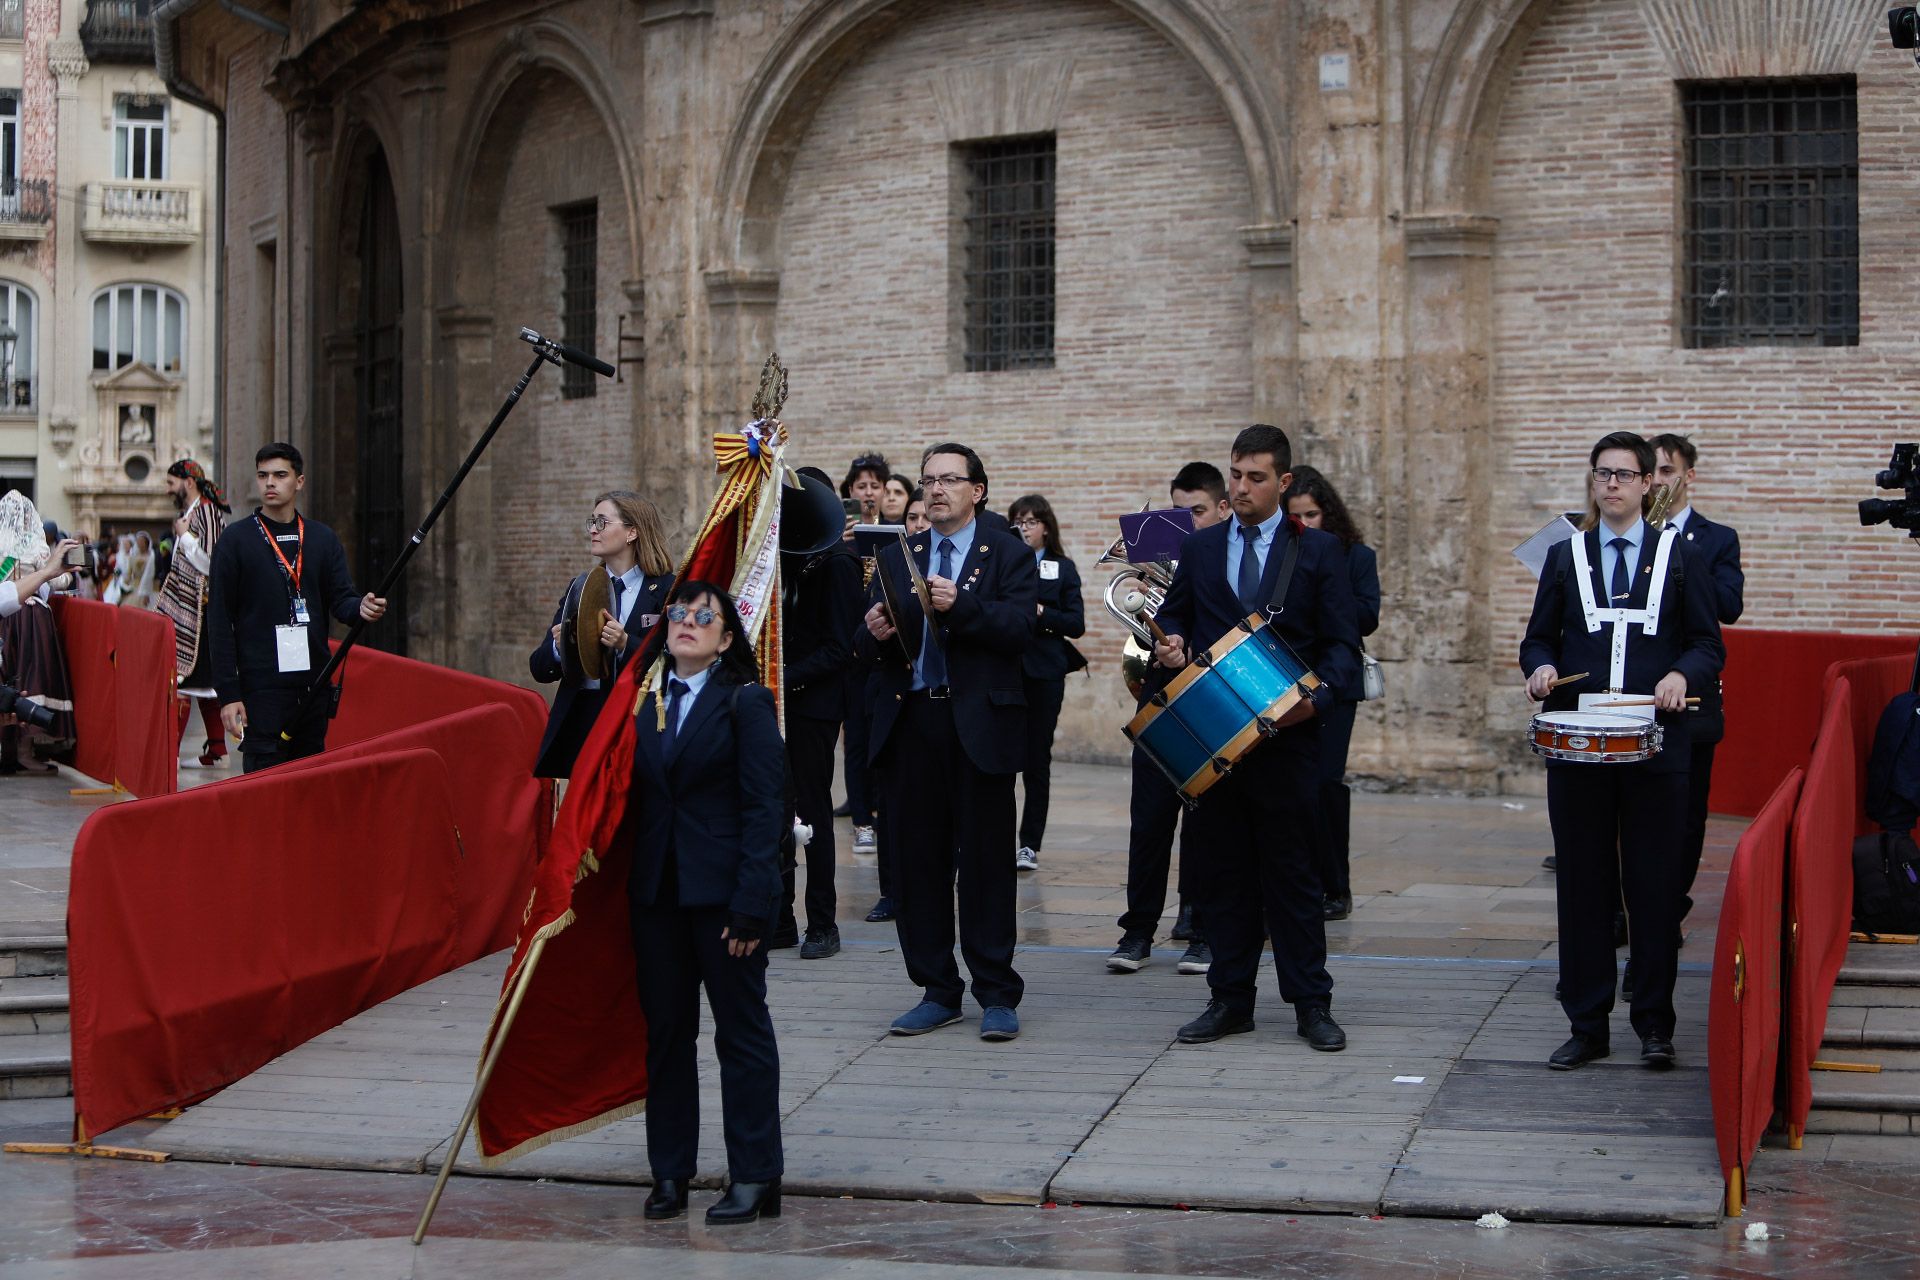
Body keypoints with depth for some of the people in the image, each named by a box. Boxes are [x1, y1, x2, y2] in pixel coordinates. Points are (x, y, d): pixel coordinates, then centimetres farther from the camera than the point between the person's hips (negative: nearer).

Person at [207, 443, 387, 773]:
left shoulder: (323, 539, 12)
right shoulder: (235, 541, 0)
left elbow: (341, 599, 7)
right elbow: (219, 622, -3)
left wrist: (361, 607, -19)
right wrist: (228, 694, -10)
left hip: (314, 684, 4)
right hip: (261, 687, -4)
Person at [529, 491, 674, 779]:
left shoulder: (666, 590, 0)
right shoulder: (578, 588, 16)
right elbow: (539, 668, 12)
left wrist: (626, 645, -20)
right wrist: (558, 647, -10)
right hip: (577, 726, 4)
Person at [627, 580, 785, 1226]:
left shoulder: (746, 702, -5)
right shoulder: (646, 705, 10)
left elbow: (764, 805, -10)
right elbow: (636, 799, 11)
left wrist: (750, 902, -16)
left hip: (722, 890, -5)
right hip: (656, 892, 5)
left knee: (742, 1032, 2)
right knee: (665, 1032, 9)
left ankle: (754, 1179, 7)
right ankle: (670, 1173, 18)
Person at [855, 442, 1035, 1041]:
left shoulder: (1009, 556, 4)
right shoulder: (896, 558, 15)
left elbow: (1019, 628, -11)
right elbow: (865, 648, 9)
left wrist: (960, 605, -24)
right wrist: (874, 634, -14)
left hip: (980, 724, -4)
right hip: (910, 722, 4)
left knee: (986, 859, -1)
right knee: (916, 859, 5)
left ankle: (997, 995, 6)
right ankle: (937, 991, 14)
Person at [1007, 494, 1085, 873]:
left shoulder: (1063, 569, 7)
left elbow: (1076, 624, 0)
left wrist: (1041, 613, -14)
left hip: (1044, 672, 0)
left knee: (1037, 760, 2)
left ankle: (1029, 845, 5)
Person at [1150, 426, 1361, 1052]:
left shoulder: (1318, 550, 3)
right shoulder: (1199, 548, 12)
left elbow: (1342, 644, -1)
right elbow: (1173, 618, 18)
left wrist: (1316, 698, -18)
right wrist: (1169, 646, -6)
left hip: (1287, 736, -3)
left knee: (1292, 871, 0)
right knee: (1223, 871, 7)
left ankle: (1311, 1004, 6)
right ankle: (1230, 999, 14)